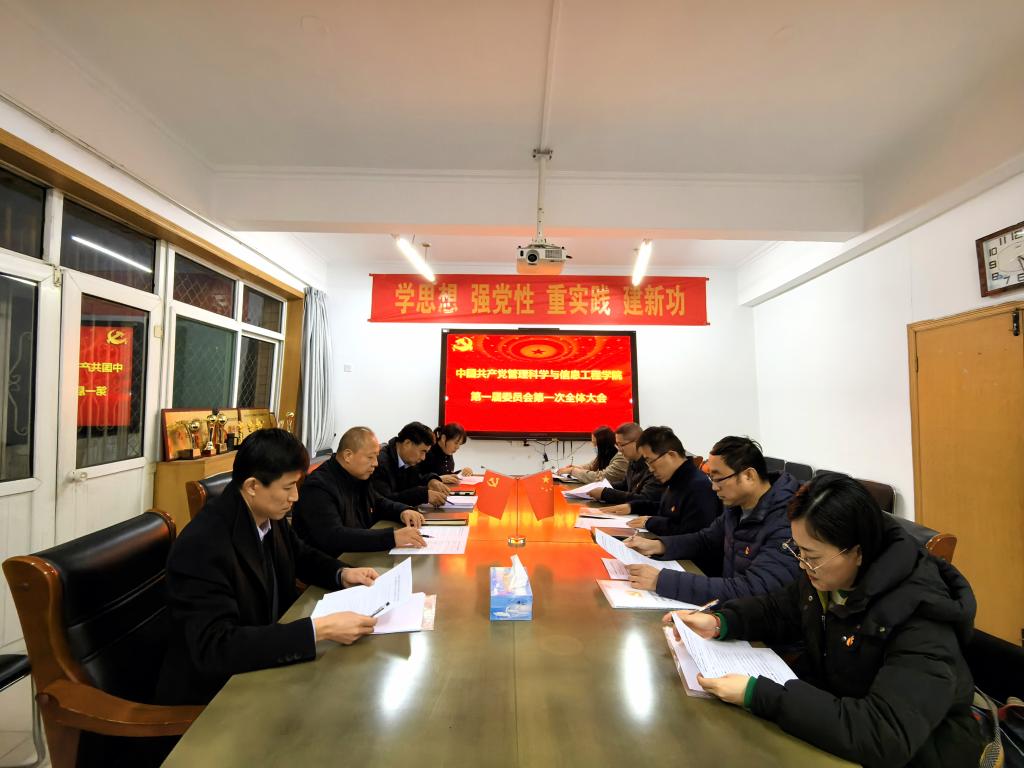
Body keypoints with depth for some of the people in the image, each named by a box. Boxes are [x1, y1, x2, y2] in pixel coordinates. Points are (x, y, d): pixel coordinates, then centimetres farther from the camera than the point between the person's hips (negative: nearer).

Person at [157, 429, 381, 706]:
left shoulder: (269, 516, -6)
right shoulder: (203, 546, -27)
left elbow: (301, 555, 13)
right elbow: (215, 647, -32)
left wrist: (342, 574, -5)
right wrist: (319, 629, -36)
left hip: (264, 664, 6)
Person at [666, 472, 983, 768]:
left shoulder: (920, 620, -29)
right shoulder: (828, 577, -8)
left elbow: (887, 738, -36)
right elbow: (779, 609, 8)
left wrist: (758, 695, -37)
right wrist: (720, 622, -10)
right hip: (829, 712, 6)